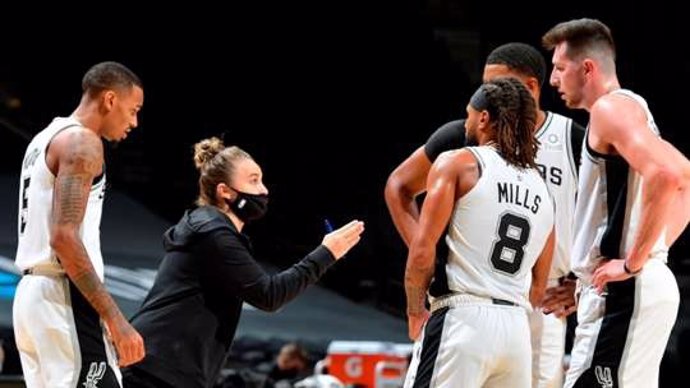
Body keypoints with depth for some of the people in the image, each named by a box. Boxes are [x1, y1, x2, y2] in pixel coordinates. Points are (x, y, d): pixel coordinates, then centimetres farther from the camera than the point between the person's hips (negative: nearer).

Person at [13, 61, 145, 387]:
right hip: (63, 298, -10)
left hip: (32, 291, 10)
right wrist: (116, 321, -23)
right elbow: (64, 237, -21)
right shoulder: (81, 141, -10)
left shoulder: (45, 139, 21)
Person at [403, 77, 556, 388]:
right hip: (517, 327, 6)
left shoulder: (457, 163, 1)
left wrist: (416, 311, 5)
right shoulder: (542, 189, 20)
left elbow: (422, 251, -7)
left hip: (463, 318, -6)